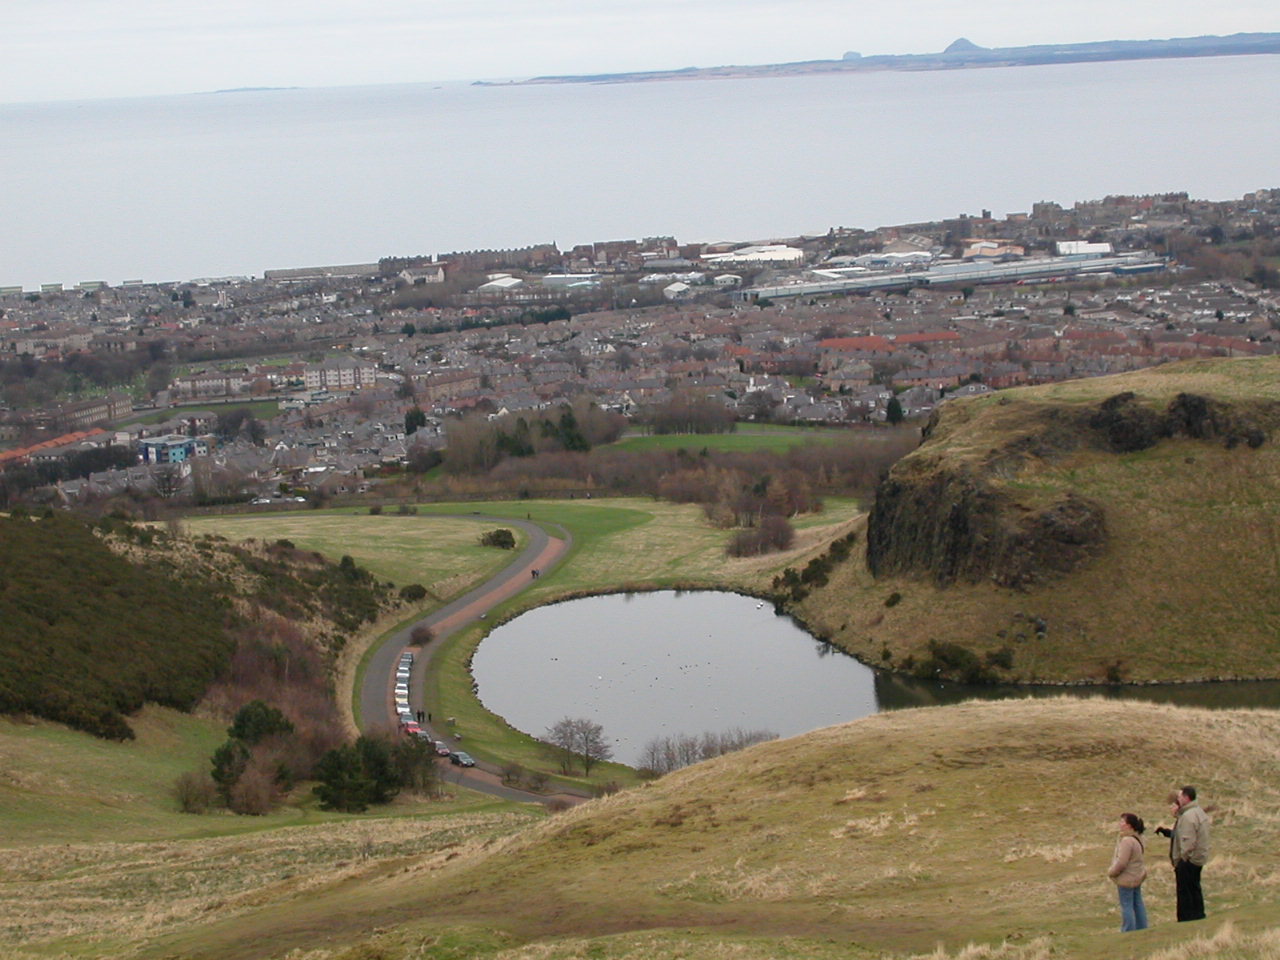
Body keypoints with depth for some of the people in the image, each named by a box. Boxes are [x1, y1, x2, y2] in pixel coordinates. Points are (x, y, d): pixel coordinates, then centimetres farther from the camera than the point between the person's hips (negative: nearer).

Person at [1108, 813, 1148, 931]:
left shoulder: (1127, 841, -26)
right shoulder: (1137, 838, 7)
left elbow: (1121, 862, -26)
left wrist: (1111, 871, -10)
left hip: (1126, 879, -10)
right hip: (1137, 876, 10)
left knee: (1126, 905, -1)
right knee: (1138, 904, 17)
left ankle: (1128, 931, 4)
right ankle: (1142, 928, 25)